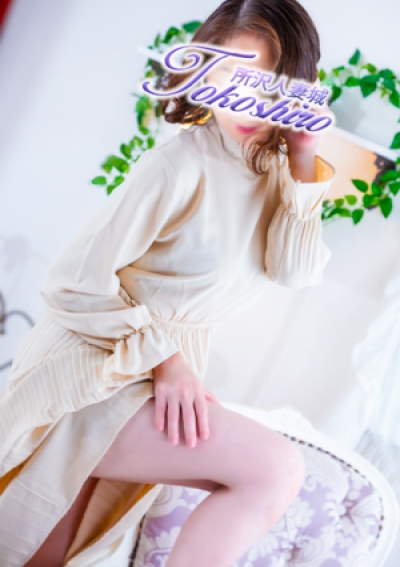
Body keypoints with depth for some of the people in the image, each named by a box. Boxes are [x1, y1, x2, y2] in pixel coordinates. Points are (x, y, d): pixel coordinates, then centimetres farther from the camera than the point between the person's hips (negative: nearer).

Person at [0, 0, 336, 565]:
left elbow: (297, 271, -8)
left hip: (160, 376, 7)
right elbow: (75, 281, -17)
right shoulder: (183, 161, -18)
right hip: (90, 369, -7)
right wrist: (163, 357, -16)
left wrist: (305, 161, -13)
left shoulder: (274, 169, 5)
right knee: (275, 468, -21)